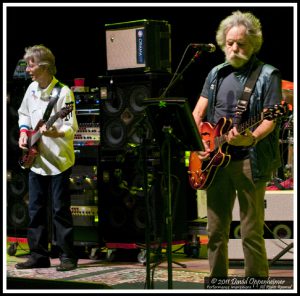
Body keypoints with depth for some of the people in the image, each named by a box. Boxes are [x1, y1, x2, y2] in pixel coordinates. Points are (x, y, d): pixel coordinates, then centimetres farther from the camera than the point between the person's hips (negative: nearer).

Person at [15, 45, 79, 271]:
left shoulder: (63, 92, -15)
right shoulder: (32, 89, 6)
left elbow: (71, 128, -17)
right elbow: (23, 113, 22)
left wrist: (54, 133, -35)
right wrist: (24, 132, 4)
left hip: (58, 161, -7)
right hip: (37, 160, 7)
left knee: (60, 210, -3)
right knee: (36, 210, 9)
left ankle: (68, 256, 6)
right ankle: (39, 256, 17)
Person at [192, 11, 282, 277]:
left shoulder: (267, 75, -3)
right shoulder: (216, 73, 14)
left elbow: (269, 120, -11)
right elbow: (198, 113, 14)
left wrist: (251, 138, -30)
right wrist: (198, 143, -2)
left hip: (249, 161, -5)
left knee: (251, 233, -4)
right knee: (216, 231, 10)